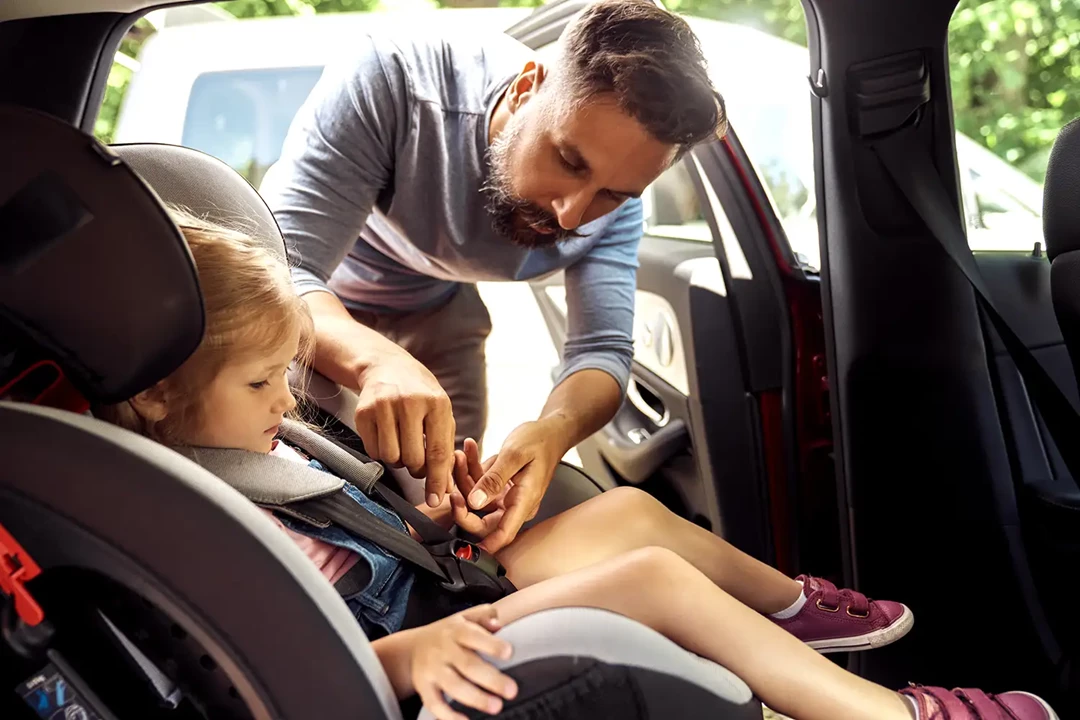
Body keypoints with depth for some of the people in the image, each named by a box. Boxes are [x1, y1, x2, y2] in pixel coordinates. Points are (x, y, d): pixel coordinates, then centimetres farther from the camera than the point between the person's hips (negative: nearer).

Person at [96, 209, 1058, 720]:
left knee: (630, 511, 7)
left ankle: (801, 608, 30)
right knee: (656, 575, -19)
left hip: (438, 583, 10)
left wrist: (439, 516, -1)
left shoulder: (246, 442, 8)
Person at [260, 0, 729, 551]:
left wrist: (553, 431, -48)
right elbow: (278, 274, -42)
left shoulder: (615, 193, -23)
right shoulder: (393, 82, -37)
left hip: (437, 315, 3)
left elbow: (602, 350, -24)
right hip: (316, 310, -3)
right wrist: (376, 360, -62)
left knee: (449, 488, 4)